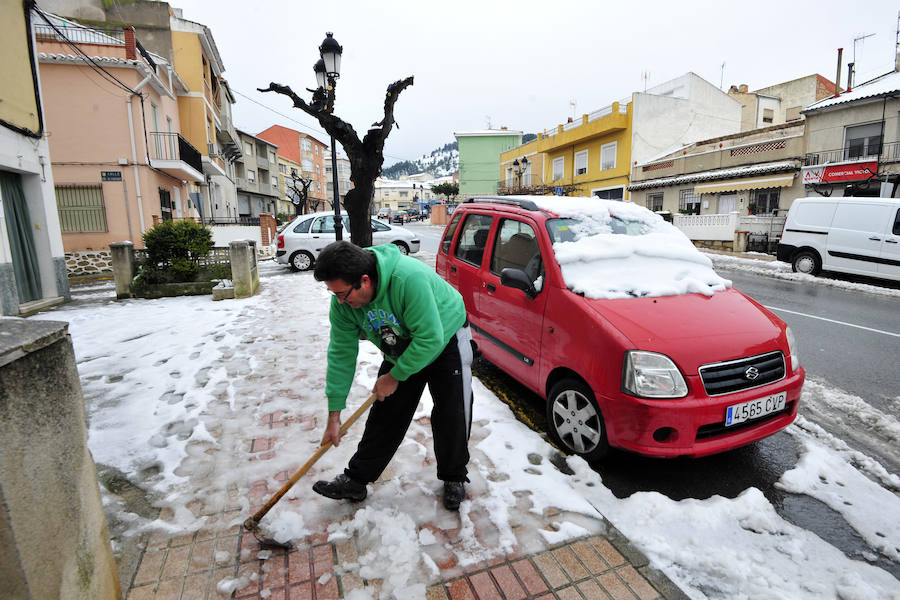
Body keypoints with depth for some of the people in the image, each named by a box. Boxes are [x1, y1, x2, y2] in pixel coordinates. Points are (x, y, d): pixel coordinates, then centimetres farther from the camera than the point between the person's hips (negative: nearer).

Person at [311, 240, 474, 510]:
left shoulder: (409, 278, -41)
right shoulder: (343, 301, -20)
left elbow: (430, 339, -36)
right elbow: (342, 353, -13)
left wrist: (394, 376, -23)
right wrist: (334, 415, -10)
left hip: (446, 341, -4)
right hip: (401, 351, 5)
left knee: (452, 417, 1)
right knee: (385, 415, 6)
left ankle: (453, 479, 25)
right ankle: (355, 480, 22)